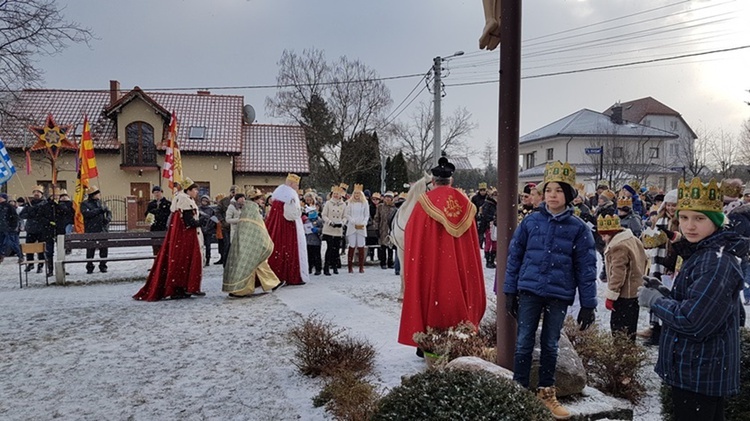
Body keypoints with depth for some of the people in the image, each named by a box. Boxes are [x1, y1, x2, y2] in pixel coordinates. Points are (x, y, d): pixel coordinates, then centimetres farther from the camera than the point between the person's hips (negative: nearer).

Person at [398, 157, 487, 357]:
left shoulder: (425, 201, -8)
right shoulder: (464, 202, 1)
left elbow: (411, 233, -3)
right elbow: (472, 239, 7)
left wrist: (412, 261, 12)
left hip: (430, 262, -2)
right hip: (459, 262, 3)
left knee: (430, 295, 8)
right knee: (457, 294, 13)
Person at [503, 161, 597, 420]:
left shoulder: (578, 228, -3)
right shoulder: (530, 222, -1)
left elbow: (586, 268, -1)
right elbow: (514, 256, 3)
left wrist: (588, 304, -3)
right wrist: (510, 291, 1)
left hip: (559, 295, 0)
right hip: (529, 291, 0)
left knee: (550, 345, 13)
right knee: (524, 343, 6)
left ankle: (546, 392, 29)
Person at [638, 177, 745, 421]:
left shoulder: (717, 262, -23)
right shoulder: (702, 254, 10)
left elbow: (693, 322, -27)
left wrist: (654, 300, -14)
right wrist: (662, 292, 1)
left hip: (700, 374, -10)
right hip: (696, 370, 10)